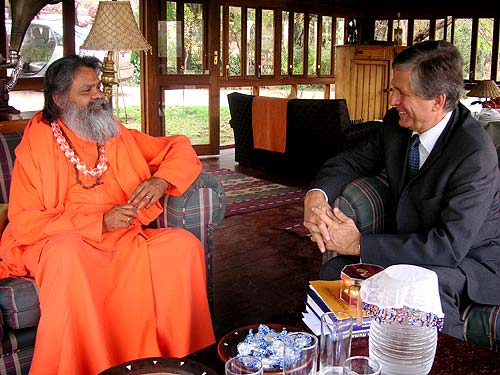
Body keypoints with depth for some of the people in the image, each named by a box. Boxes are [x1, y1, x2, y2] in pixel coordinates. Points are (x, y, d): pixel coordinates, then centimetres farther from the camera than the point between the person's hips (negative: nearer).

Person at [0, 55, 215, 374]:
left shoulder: (118, 136, 14)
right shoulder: (37, 144, 1)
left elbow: (180, 148, 17)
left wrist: (161, 181, -7)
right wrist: (100, 222, -18)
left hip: (125, 240, 4)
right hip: (64, 244, -3)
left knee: (184, 243, -21)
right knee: (68, 251, -37)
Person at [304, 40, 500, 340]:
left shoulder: (476, 154, -27)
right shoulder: (396, 124, -5)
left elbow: (450, 245, -30)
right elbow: (352, 160, 8)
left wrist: (359, 244, -29)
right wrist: (316, 194, -16)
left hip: (474, 257, -6)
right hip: (418, 247, 6)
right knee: (337, 269, -13)